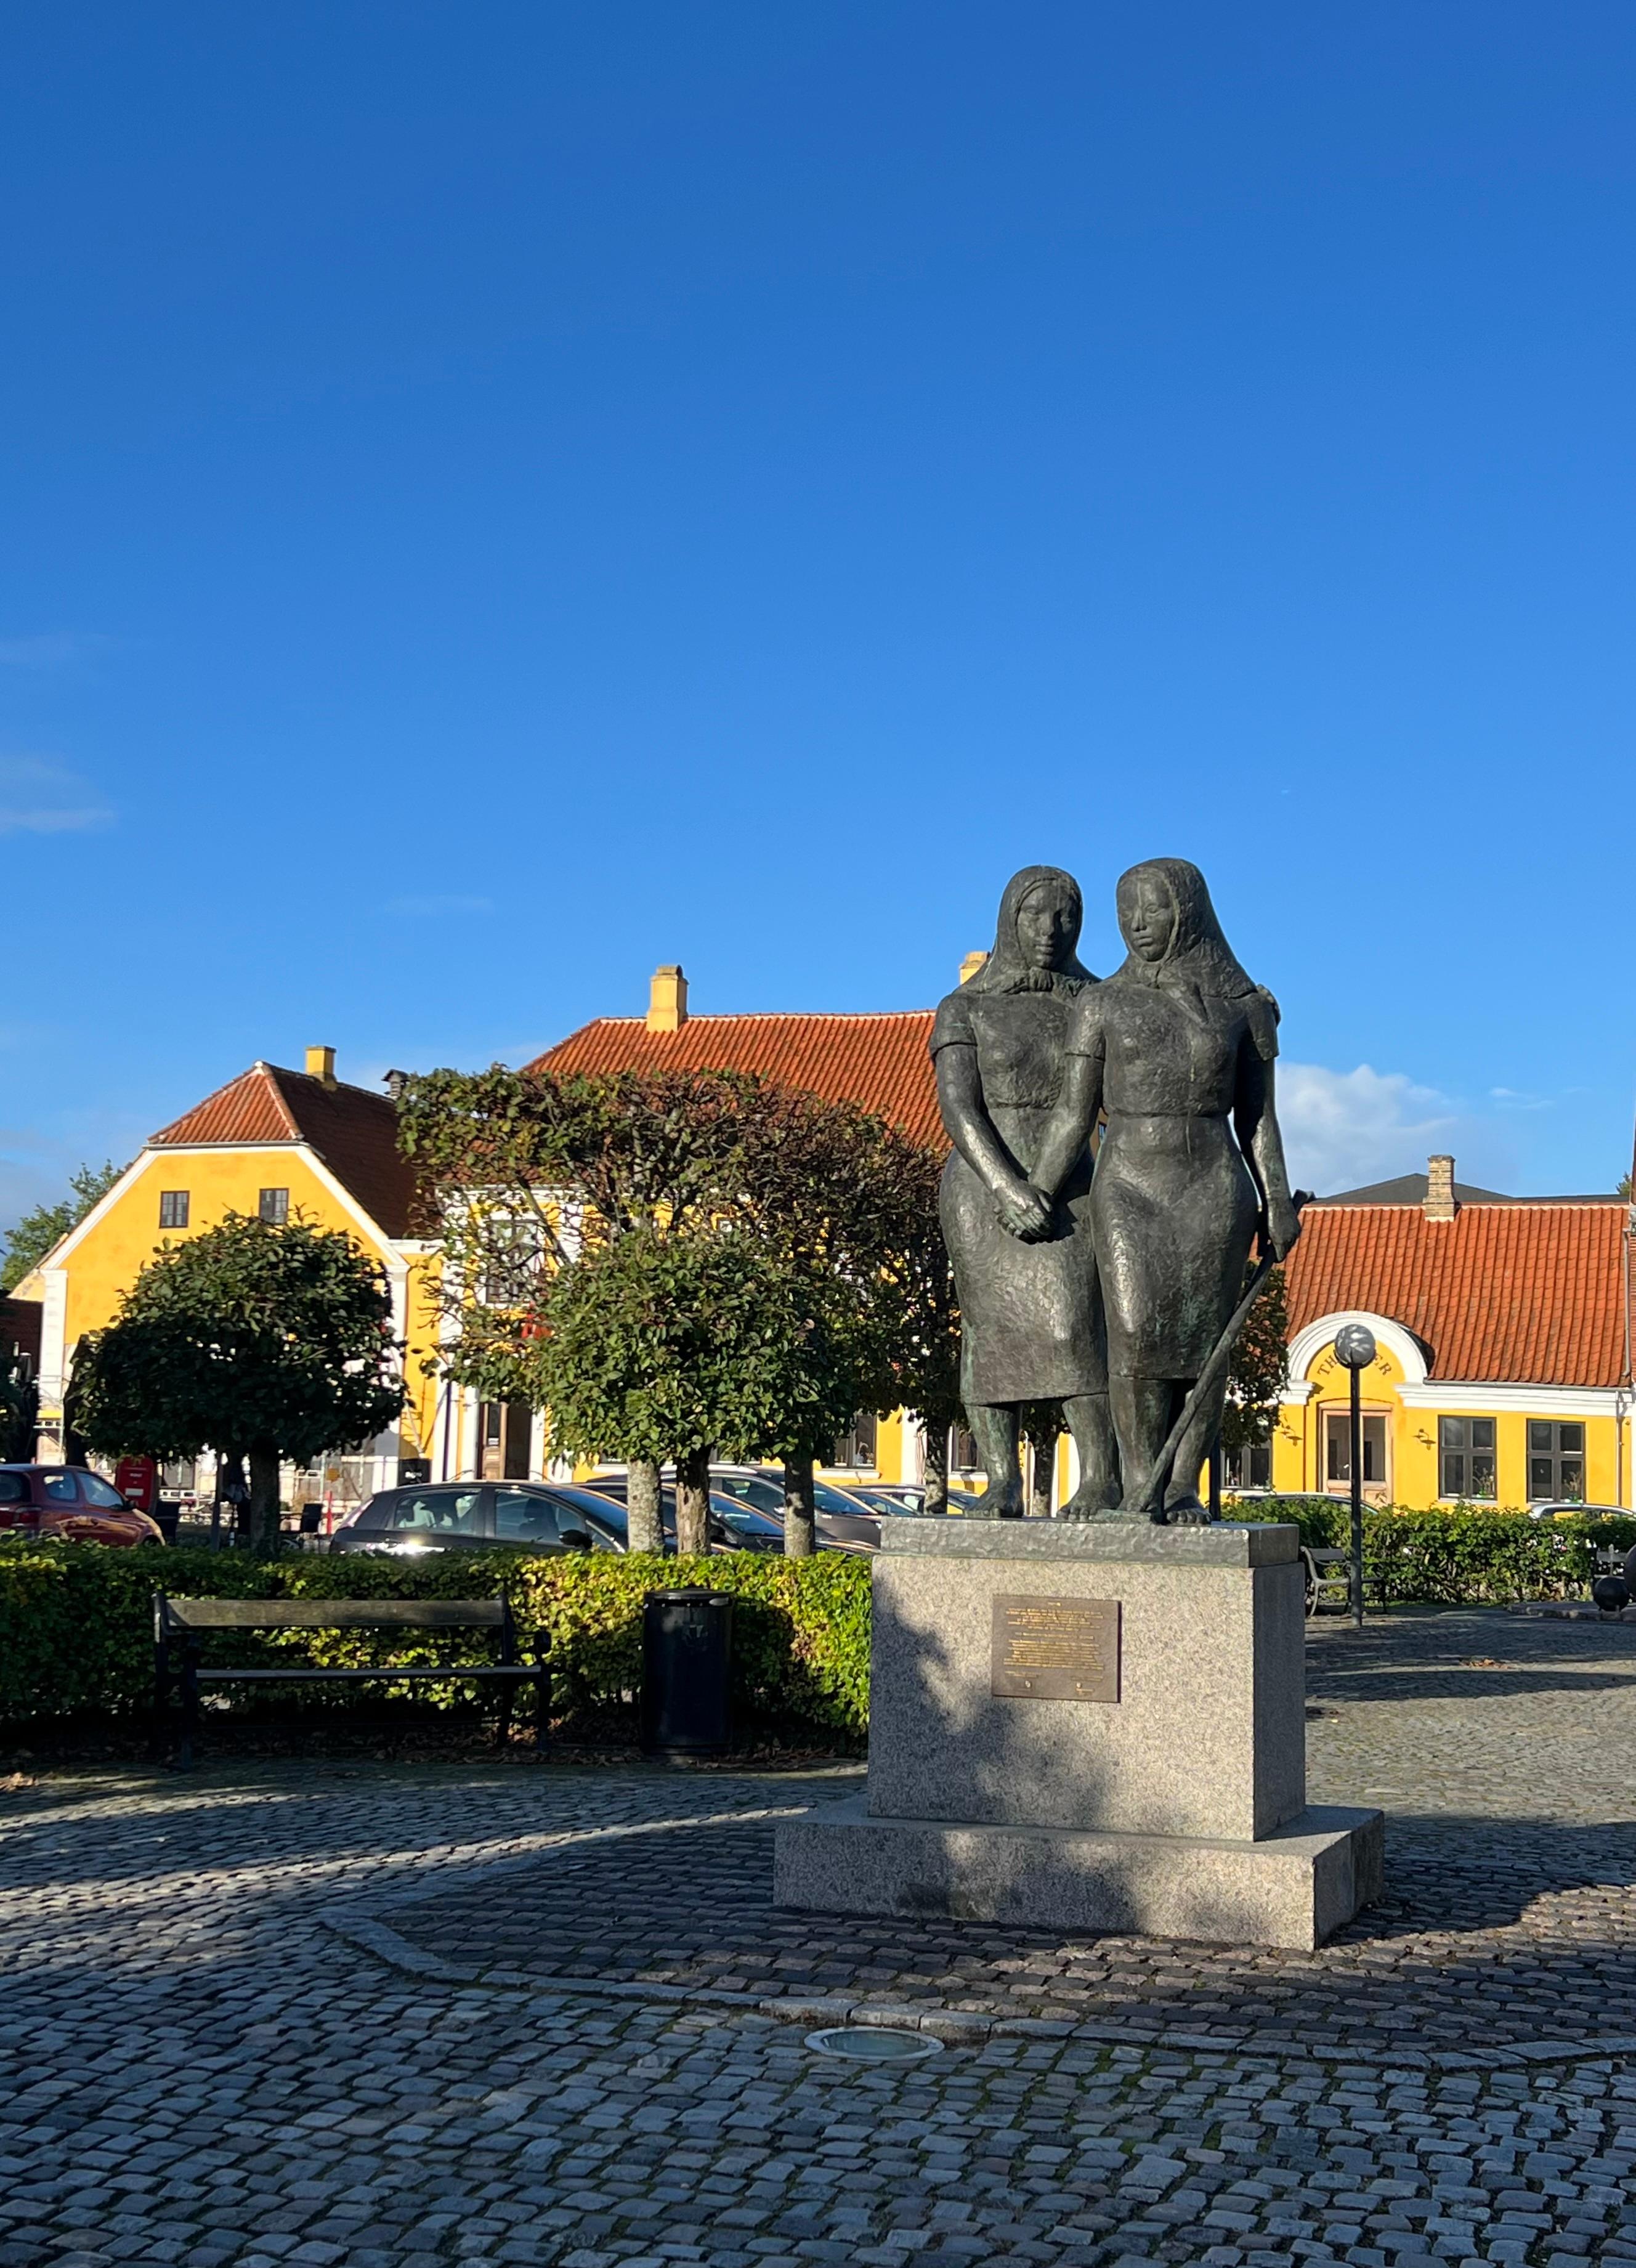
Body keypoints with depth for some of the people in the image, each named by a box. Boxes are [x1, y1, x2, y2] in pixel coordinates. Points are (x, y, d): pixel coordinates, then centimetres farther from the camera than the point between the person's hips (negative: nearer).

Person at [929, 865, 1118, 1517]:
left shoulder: (1095, 1005, 8)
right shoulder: (964, 1009, 2)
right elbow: (958, 1108, -10)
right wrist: (1007, 1188, -22)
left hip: (1065, 1198, 0)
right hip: (980, 1191, 0)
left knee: (1073, 1332, -15)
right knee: (991, 1335, -2)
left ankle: (1101, 1480, -14)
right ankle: (1002, 1483, 4)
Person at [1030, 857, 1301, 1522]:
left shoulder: (1239, 1007, 7)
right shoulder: (1102, 1005, 5)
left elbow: (1257, 1117, 9)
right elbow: (1074, 1114, 5)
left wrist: (1276, 1203, 1)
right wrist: (1035, 1200, 1)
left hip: (1214, 1191, 1)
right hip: (1129, 1189, -1)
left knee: (1204, 1339, -4)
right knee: (1136, 1334, -15)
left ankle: (1183, 1488, 3)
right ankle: (1138, 1486, -9)